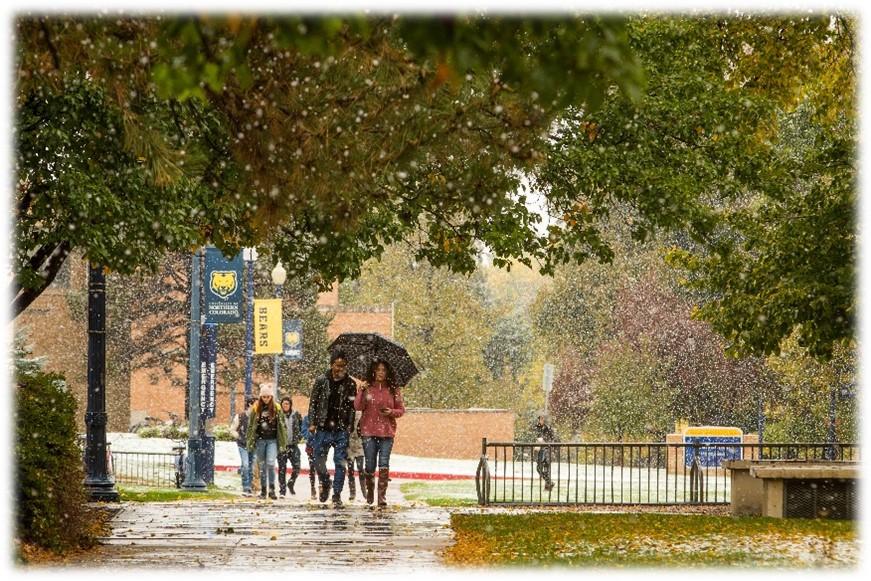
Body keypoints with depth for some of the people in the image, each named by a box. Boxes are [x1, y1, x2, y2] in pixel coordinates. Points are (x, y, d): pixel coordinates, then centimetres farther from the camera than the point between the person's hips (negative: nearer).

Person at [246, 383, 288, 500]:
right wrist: (251, 442, 4)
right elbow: (250, 426, 7)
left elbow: (282, 425, 7)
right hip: (260, 440, 2)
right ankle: (263, 490, 16)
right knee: (262, 466, 7)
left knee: (270, 463, -18)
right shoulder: (256, 409, 2)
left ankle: (272, 489, -10)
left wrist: (283, 441, 3)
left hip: (272, 440, -2)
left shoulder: (276, 409, 2)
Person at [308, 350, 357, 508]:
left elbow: (352, 408, 4)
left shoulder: (350, 384, 3)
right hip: (323, 430, 0)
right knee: (319, 462, 4)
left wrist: (351, 428, -2)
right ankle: (325, 483, 33)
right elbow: (313, 403, 5)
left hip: (342, 431, 0)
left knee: (340, 463, -2)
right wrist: (312, 423, -4)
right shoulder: (321, 381, 2)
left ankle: (337, 495, 5)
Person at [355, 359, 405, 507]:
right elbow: (358, 406, -6)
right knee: (370, 465, 3)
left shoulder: (394, 390, 7)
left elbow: (401, 410, 10)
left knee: (384, 465, -7)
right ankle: (370, 492, 25)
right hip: (369, 431, 0)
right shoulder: (367, 388, 4)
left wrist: (391, 412, -11)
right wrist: (362, 391, -20)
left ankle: (382, 496, -7)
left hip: (387, 432, 0)